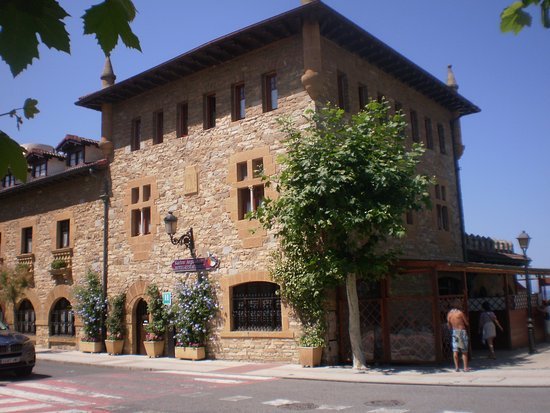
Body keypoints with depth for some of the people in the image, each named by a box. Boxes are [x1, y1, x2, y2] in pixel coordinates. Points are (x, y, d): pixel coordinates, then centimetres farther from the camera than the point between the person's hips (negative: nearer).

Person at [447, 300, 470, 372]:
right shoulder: (460, 313, -12)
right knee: (464, 351, 3)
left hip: (454, 331, 5)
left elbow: (449, 325, 7)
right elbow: (467, 323, -4)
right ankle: (465, 367, 3)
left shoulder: (449, 313, 3)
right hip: (461, 331, -5)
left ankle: (456, 367, 5)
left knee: (455, 350, 4)